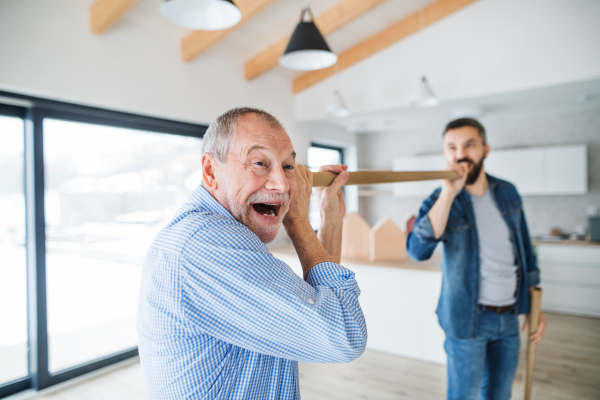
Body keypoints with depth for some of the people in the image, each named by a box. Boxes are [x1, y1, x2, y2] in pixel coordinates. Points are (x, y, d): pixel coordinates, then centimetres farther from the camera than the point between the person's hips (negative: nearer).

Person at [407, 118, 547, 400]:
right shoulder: (440, 200, -12)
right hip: (469, 318, -4)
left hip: (509, 316, 5)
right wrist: (449, 193, -32)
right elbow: (418, 250, -31)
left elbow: (525, 252, 11)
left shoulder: (508, 193, 2)